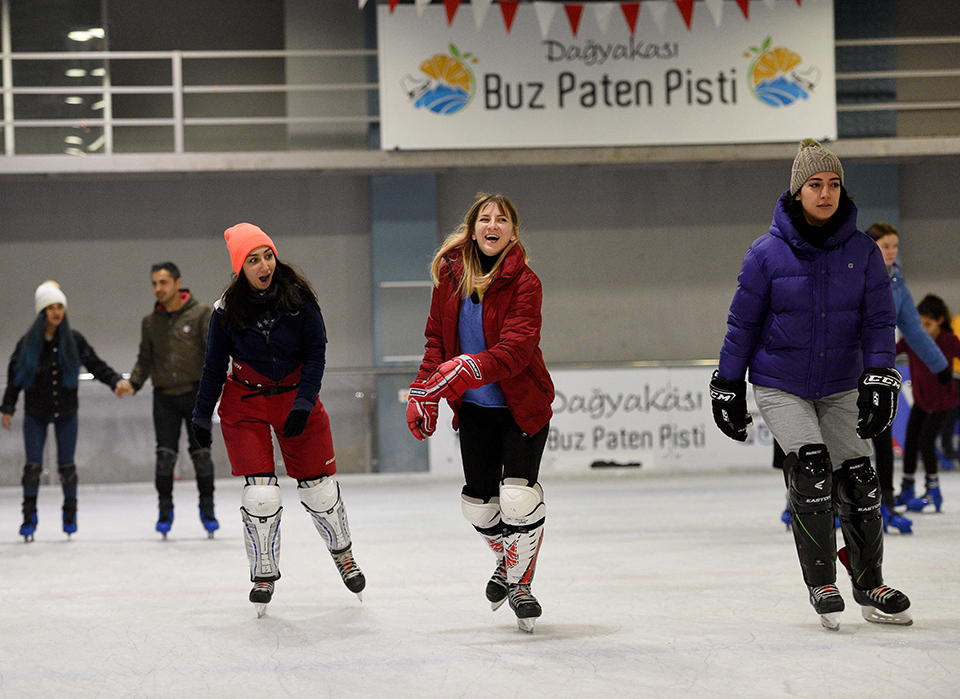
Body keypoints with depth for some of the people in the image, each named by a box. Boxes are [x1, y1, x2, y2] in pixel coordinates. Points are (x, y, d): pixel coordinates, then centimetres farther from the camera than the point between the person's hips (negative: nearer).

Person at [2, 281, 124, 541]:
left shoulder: (74, 340, -4)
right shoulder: (28, 343, -6)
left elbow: (96, 365, -2)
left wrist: (116, 382, -17)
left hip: (66, 412, 1)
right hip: (36, 414, -1)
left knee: (66, 465, 4)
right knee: (33, 465, -6)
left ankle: (70, 513, 20)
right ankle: (29, 517, 3)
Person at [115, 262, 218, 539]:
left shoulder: (201, 313, -3)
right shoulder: (150, 321, 9)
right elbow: (145, 360, 14)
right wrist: (132, 383, -2)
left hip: (195, 394, -2)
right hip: (164, 397, 3)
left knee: (201, 452, 0)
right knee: (165, 454, -3)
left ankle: (207, 508, 13)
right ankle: (165, 509, 10)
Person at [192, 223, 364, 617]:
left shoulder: (298, 296, -12)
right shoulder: (228, 309, -10)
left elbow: (316, 352, -8)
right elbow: (214, 365, 0)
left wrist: (303, 402, -17)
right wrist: (202, 415, 1)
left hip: (295, 395, 1)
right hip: (245, 402, -1)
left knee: (318, 485, 3)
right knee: (260, 492, -11)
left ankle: (342, 551, 31)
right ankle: (264, 574, 8)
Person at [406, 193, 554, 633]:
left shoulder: (524, 282, -14)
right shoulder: (450, 274, 0)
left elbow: (518, 346, -25)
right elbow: (437, 339, 8)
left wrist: (471, 369, -38)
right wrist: (424, 394, -2)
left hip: (523, 406, -4)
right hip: (474, 408, 4)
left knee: (519, 498, -15)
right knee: (478, 503, 8)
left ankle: (520, 583, 7)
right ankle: (508, 561, 38)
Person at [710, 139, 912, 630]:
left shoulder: (862, 252, -4)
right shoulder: (768, 253, -9)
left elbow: (878, 321, -2)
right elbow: (742, 323, -2)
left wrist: (879, 377, -14)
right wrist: (727, 387, 0)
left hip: (840, 386, 3)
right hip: (780, 383, -3)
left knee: (858, 481, 0)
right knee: (810, 466, -20)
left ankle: (870, 586, 19)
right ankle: (822, 585, -5)